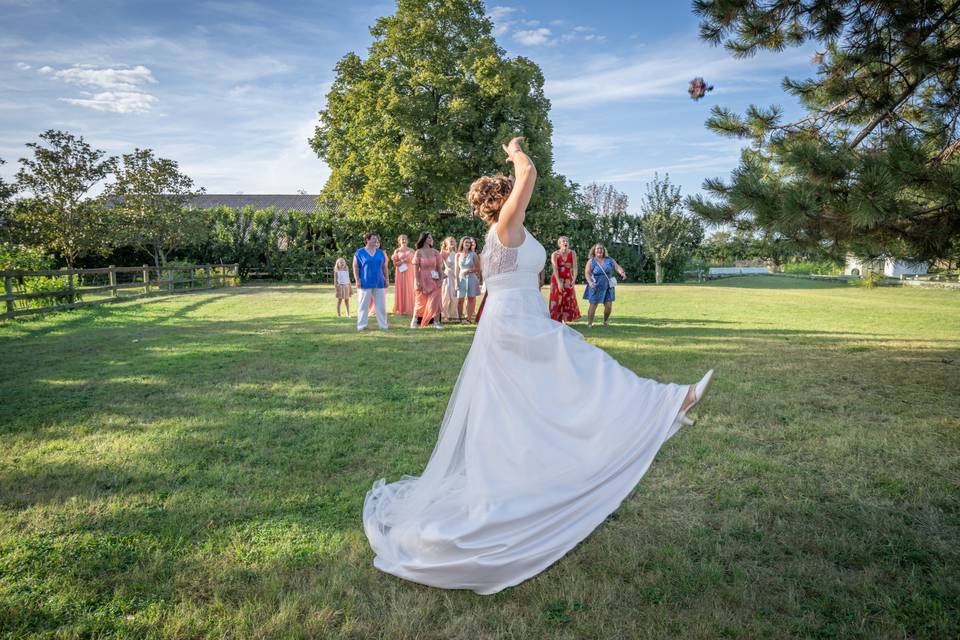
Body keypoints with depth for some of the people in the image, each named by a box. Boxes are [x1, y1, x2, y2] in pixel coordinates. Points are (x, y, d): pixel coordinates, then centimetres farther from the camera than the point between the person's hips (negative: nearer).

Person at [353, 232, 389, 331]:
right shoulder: (359, 252, 1)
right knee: (363, 305, 0)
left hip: (379, 283, 4)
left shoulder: (380, 252, 13)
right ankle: (362, 326, 4)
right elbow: (356, 267, -1)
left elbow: (384, 267, 15)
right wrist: (357, 280, -9)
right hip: (365, 283, -4)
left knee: (381, 305, 4)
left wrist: (386, 279, 9)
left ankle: (383, 325, 10)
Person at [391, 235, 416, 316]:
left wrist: (410, 260, -9)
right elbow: (395, 263, -1)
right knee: (401, 290, -3)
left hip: (409, 273, 2)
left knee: (409, 290, -2)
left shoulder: (411, 250, 10)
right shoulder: (397, 251, 5)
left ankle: (408, 309, 3)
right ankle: (400, 309, 0)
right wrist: (403, 261, -14)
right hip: (400, 273, -2)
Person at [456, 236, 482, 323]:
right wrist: (456, 281, -1)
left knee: (471, 299, -2)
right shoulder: (458, 255, 5)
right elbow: (457, 269, 5)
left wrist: (468, 270, -11)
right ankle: (460, 318, 5)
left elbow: (478, 268, 3)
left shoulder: (473, 254, 2)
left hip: (471, 278, -1)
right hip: (461, 279, 1)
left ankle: (469, 318, 2)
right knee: (460, 299, -2)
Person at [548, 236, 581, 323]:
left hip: (568, 280, 3)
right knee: (557, 300, -2)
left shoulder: (572, 253, -3)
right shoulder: (555, 254, -10)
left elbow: (575, 267, -9)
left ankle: (564, 321, 14)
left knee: (568, 300, 5)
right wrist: (559, 282, -25)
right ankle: (556, 322, 2)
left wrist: (574, 280, -21)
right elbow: (555, 269, -16)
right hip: (557, 279, -3)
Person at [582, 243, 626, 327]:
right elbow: (587, 273, -11)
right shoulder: (591, 261, -2)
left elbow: (617, 267, -3)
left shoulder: (609, 260, 7)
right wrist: (590, 282, -29)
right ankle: (589, 324, 7)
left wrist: (622, 272, -25)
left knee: (609, 305, 0)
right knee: (593, 305, -3)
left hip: (608, 287, 3)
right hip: (596, 287, -3)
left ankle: (606, 321, 26)